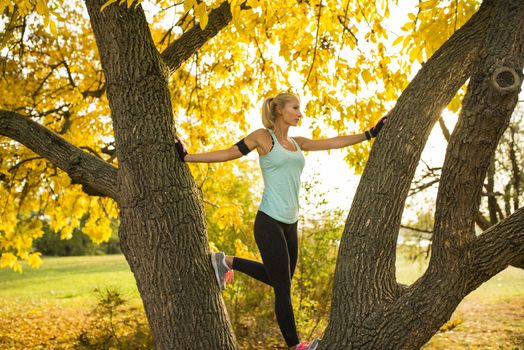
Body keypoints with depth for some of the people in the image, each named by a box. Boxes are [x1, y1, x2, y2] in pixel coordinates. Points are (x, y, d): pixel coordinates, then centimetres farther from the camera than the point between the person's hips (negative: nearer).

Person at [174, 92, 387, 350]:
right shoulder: (263, 136, -3)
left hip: (290, 223, 8)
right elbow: (227, 153, 1)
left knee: (278, 278, 19)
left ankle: (227, 262, 32)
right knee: (283, 288, 0)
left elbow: (335, 142, 17)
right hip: (269, 222, -8)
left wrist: (370, 133, 17)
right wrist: (187, 158, -1)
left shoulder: (297, 143, 16)